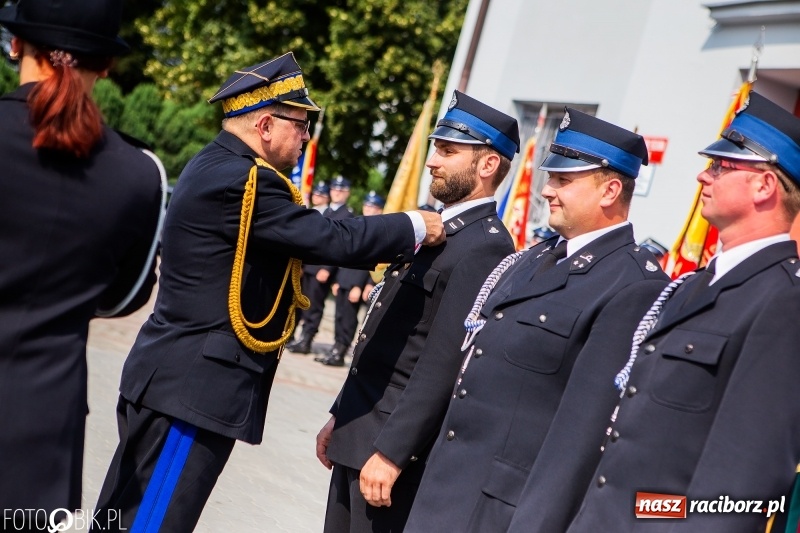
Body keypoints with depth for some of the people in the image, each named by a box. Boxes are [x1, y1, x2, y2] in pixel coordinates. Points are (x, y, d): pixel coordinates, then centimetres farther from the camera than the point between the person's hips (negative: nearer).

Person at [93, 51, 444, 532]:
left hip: (176, 378, 11)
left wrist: (396, 237, 9)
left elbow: (307, 235, 15)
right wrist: (414, 227, -6)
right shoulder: (242, 181, -19)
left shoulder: (217, 168, 14)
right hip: (196, 388, -11)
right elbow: (332, 239, -20)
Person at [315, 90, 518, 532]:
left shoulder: (484, 248, -17)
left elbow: (444, 364, -23)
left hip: (396, 445, -9)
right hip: (358, 434, 9)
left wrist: (391, 452, -25)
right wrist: (341, 416, 18)